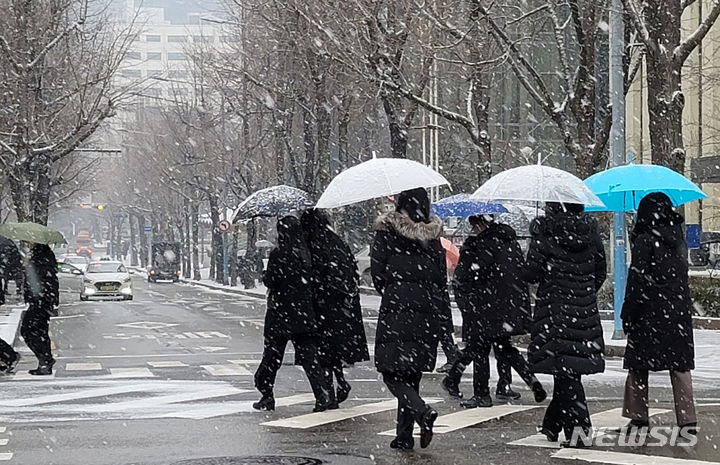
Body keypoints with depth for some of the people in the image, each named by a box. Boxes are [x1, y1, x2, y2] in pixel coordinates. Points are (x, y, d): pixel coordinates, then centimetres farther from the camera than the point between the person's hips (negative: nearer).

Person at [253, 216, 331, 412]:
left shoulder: (278, 255, -12)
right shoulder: (306, 254, 3)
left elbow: (270, 282, -11)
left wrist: (266, 278, 8)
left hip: (280, 314, -4)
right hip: (305, 313, 4)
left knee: (272, 355, 8)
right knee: (308, 354, 1)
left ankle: (267, 395, 14)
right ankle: (322, 393, -13)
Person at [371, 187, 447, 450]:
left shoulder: (387, 232, -2)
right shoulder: (433, 237, 10)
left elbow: (377, 271, -5)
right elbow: (442, 278, 9)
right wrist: (442, 313, 14)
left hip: (397, 309, -5)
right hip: (428, 309, 5)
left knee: (392, 373, -2)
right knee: (412, 373, 12)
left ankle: (423, 412, -26)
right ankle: (404, 436, 12)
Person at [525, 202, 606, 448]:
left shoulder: (544, 229, -10)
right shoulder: (590, 229, 4)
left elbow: (532, 273, -12)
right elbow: (601, 272, 9)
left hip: (555, 309, -5)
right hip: (585, 310, 5)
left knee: (565, 371, -3)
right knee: (569, 369, 14)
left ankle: (578, 427, -10)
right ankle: (553, 424, 27)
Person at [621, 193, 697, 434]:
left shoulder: (645, 240, -10)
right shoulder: (678, 238, 8)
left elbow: (637, 281, -11)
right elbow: (681, 274, 14)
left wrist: (627, 315, -7)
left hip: (651, 314, -5)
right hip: (679, 311, 5)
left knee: (638, 366, 6)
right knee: (680, 366, 6)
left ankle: (638, 417, 8)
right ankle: (688, 420, 1)